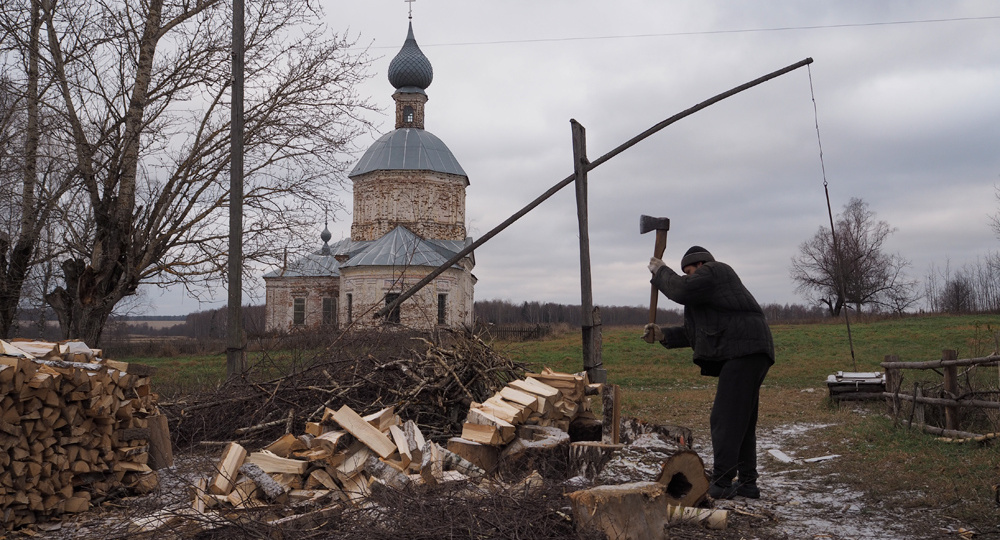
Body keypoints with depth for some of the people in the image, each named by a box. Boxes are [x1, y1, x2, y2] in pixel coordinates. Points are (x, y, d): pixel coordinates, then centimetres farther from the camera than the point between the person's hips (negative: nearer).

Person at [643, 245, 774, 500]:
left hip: (743, 351, -11)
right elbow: (693, 331, 26)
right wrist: (663, 335, 15)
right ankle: (747, 483, 19)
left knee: (725, 419, -12)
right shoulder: (711, 288, 31)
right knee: (742, 422, 14)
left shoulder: (714, 271, 2)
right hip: (748, 355, 11)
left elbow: (682, 290, -12)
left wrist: (660, 271, 4)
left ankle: (722, 483, -13)